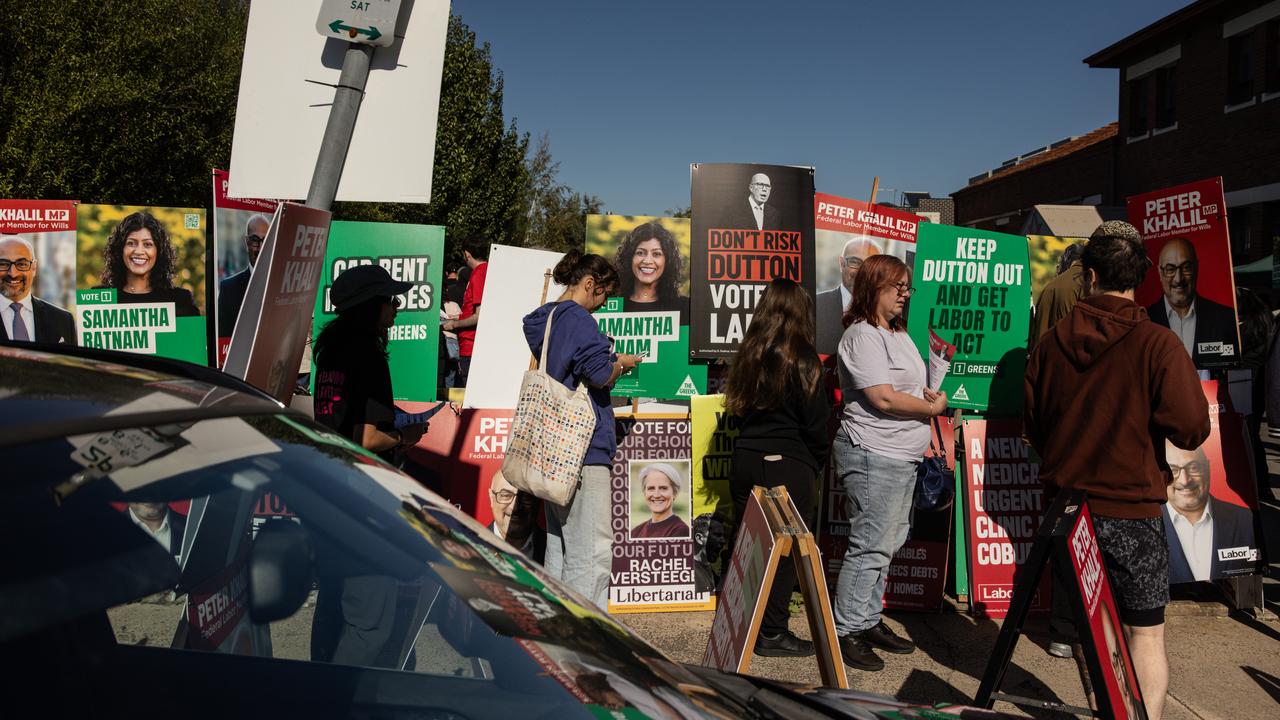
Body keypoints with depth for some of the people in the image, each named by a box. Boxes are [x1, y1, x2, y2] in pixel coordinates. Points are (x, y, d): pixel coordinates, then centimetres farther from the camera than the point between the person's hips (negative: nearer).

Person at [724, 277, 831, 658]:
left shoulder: (747, 354, 5)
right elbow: (816, 423, -8)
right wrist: (816, 466, 7)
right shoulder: (802, 359, -12)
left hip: (745, 462, 6)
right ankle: (771, 633, 12)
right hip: (788, 466, -6)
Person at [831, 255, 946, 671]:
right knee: (870, 546, -7)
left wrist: (929, 396, 7)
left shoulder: (899, 334, 18)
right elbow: (883, 398, -20)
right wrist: (932, 407, -8)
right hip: (873, 456, -10)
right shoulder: (862, 336, -13)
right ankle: (845, 633, 2)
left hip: (902, 456, 10)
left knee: (887, 544, 15)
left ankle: (869, 622, 26)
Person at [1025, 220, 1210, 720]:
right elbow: (1192, 430, -14)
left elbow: (1032, 424, 8)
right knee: (1145, 632, 8)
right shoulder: (1158, 345, -14)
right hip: (1132, 509, -4)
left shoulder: (1051, 342, -2)